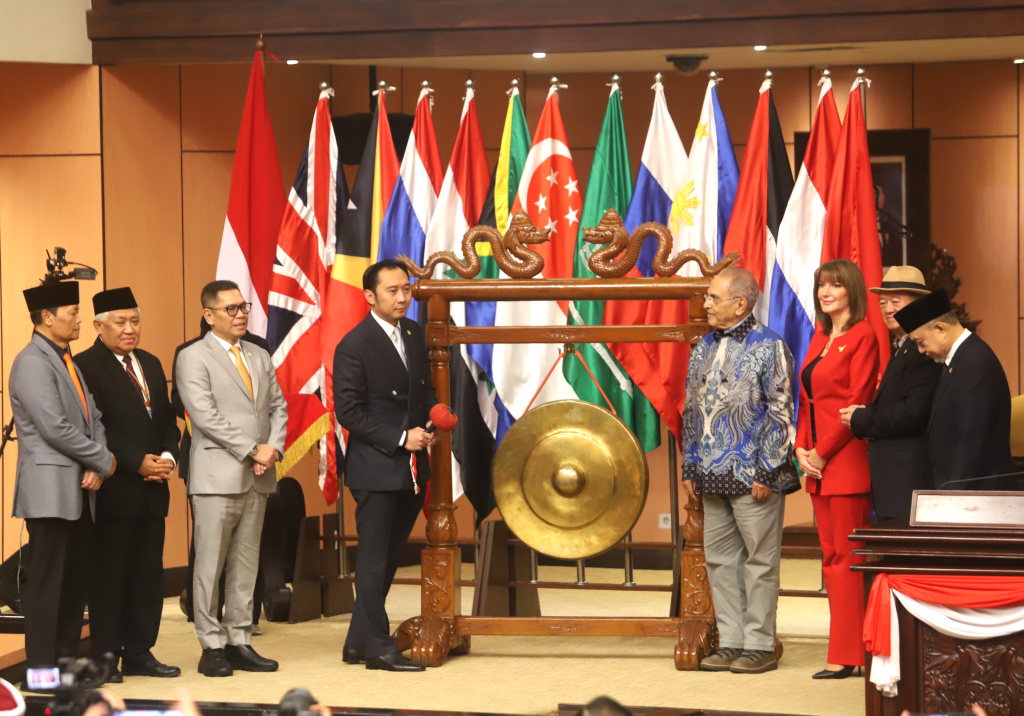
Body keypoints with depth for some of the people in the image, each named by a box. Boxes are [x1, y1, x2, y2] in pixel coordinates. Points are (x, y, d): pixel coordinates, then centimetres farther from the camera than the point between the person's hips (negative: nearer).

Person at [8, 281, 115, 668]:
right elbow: (56, 428, -18)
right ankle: (41, 668, -2)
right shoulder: (32, 363, -11)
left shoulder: (67, 361, 18)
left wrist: (96, 468, -1)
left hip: (80, 491, 9)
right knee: (47, 582, -6)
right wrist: (104, 461, -9)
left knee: (75, 581, 9)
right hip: (50, 490, -9)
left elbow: (92, 417, 16)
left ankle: (67, 661, 15)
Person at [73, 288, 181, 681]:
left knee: (148, 574, 8)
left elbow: (167, 419, 18)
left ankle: (139, 654, 15)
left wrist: (168, 456, -1)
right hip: (114, 490, -7)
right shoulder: (86, 365, -8)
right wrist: (138, 463, -16)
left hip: (152, 487, 7)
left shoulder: (151, 364, 17)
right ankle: (106, 658, 5)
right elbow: (96, 428, -14)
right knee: (108, 575, -1)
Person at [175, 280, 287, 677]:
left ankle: (239, 642, 12)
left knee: (246, 566, 8)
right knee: (210, 566, -3)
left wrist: (274, 447, -4)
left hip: (257, 478, 6)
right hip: (217, 476, -6)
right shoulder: (193, 358, -4)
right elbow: (205, 414, -14)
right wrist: (253, 450, -15)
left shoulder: (261, 357, 17)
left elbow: (278, 406, 16)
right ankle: (212, 647, 2)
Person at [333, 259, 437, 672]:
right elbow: (348, 412, -14)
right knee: (374, 559, -1)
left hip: (412, 468, 7)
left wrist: (432, 420, -1)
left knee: (387, 559, 12)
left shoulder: (415, 334, 9)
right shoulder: (354, 345, -12)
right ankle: (378, 648, 6)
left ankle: (359, 644, 21)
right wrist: (400, 438, -18)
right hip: (375, 468, -7)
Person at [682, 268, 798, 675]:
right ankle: (731, 643, 16)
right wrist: (689, 468, 13)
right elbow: (692, 411, 18)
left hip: (753, 476, -7)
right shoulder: (704, 348, 13)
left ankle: (760, 646, 5)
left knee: (759, 559, 0)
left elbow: (780, 413, -9)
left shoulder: (769, 347, -6)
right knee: (719, 559, 9)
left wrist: (767, 472, -14)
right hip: (713, 476, 7)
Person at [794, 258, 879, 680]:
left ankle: (846, 655, -5)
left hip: (846, 460, -9)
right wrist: (802, 449, 5)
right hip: (818, 462, 9)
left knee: (847, 557, -7)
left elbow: (858, 401, -13)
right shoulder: (819, 339, 17)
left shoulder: (862, 337, -8)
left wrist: (823, 453, -12)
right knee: (831, 557, 9)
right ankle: (845, 649, 13)